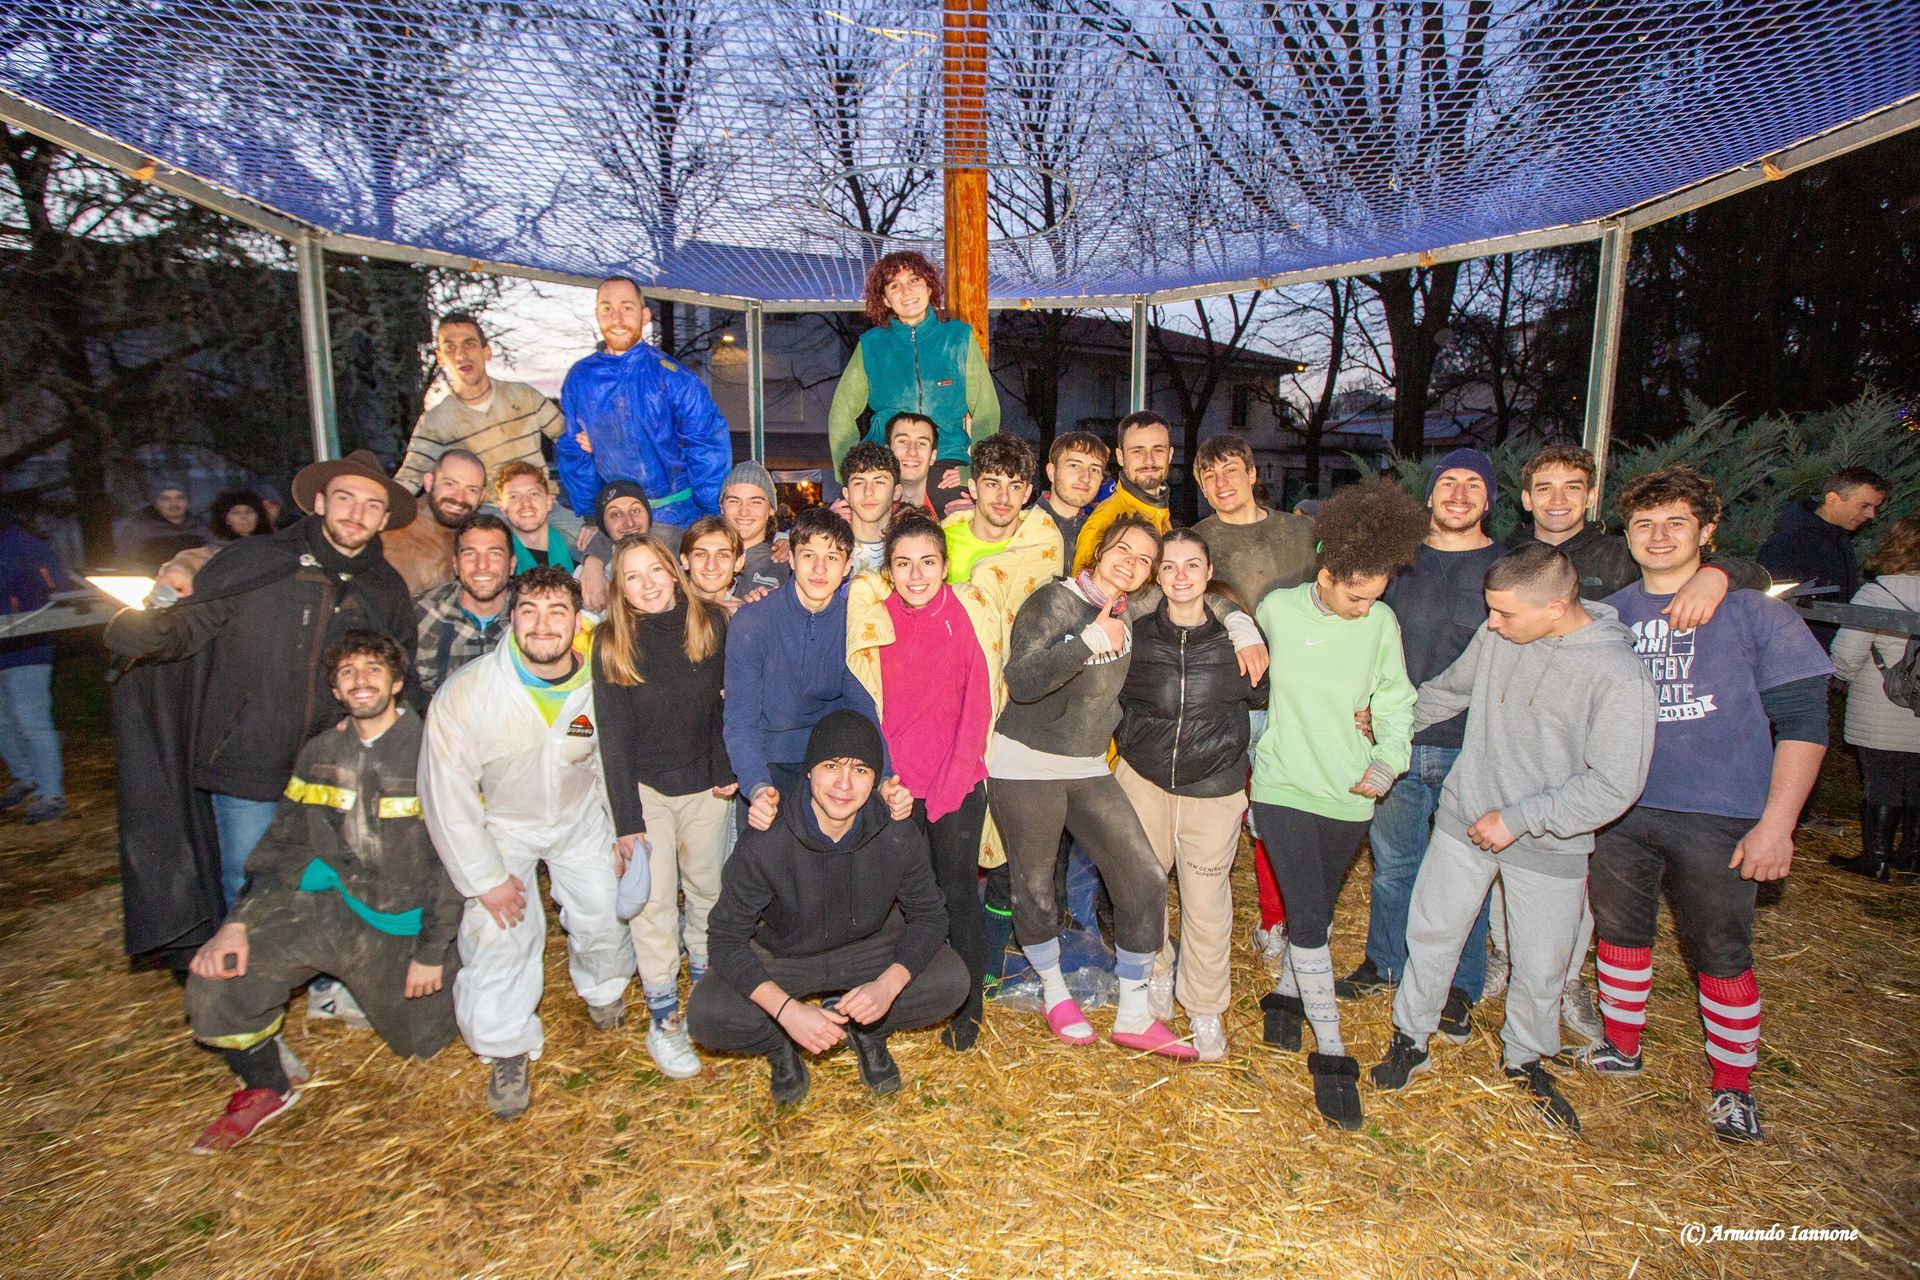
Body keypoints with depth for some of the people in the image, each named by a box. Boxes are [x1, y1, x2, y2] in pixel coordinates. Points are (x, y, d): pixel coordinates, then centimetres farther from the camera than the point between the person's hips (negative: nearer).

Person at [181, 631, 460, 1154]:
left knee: (420, 1041, 7)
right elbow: (283, 843, 5)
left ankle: (453, 963, 38)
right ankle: (267, 1086, 9)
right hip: (328, 901, 3)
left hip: (398, 920, -3)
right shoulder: (319, 754, 3)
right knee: (217, 976, -19)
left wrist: (431, 952, -11)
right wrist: (237, 922, -10)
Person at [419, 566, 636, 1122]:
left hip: (581, 818, 2)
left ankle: (603, 988, 44)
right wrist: (485, 876, -16)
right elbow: (447, 791, -20)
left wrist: (619, 833, 2)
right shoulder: (465, 692, -28)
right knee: (499, 935, -10)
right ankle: (509, 1050, 17)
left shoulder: (600, 685, -21)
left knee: (603, 916, 8)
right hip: (500, 825, -2)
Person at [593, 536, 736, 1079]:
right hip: (644, 786, -2)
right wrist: (627, 819, -12)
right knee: (653, 901, 0)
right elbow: (614, 735, -10)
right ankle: (663, 1020, 13)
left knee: (707, 889, 14)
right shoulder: (611, 641, -11)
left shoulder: (711, 623, -8)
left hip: (706, 783, 2)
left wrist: (728, 769, -6)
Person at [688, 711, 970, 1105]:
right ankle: (781, 1043, 7)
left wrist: (888, 985, -28)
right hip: (780, 956, -1)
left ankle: (866, 1027, 8)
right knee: (706, 1015, -27)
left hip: (868, 946, 2)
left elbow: (928, 916, -10)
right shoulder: (765, 844, -28)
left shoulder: (898, 836, -22)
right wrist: (786, 1009, -33)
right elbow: (726, 937, -21)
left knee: (952, 983, -21)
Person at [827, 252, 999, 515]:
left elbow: (986, 413, 8)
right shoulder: (871, 344, 11)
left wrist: (974, 471, -5)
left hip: (948, 466, 0)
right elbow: (841, 413, 14)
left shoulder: (959, 337, 9)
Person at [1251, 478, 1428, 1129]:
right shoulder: (1278, 609, -7)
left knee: (1316, 912, 15)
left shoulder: (1382, 622, -3)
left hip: (1348, 795, 2)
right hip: (1284, 786, -2)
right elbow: (1250, 634, 16)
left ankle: (1285, 993, 41)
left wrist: (1387, 759, -8)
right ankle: (1331, 1055, 3)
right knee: (1309, 917, -7)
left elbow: (1395, 702, 5)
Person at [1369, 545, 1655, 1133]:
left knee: (1540, 968, 12)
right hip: (1464, 819, 3)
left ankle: (1525, 1059, 40)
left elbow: (1614, 786, -19)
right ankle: (1411, 1040, 33)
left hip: (1548, 847, -3)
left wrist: (1518, 818, -19)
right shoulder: (1499, 634, -8)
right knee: (1431, 933, 11)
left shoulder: (1619, 674, -22)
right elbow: (1452, 687, 12)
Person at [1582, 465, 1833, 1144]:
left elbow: (1803, 720, -7)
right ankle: (1621, 1048, 35)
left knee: (1721, 951, 7)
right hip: (1620, 809, 4)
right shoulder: (1611, 614, 6)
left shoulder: (1751, 610, -5)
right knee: (1619, 928, 15)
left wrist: (1775, 823, -13)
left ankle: (1732, 1084, 26)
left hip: (1718, 819, -4)